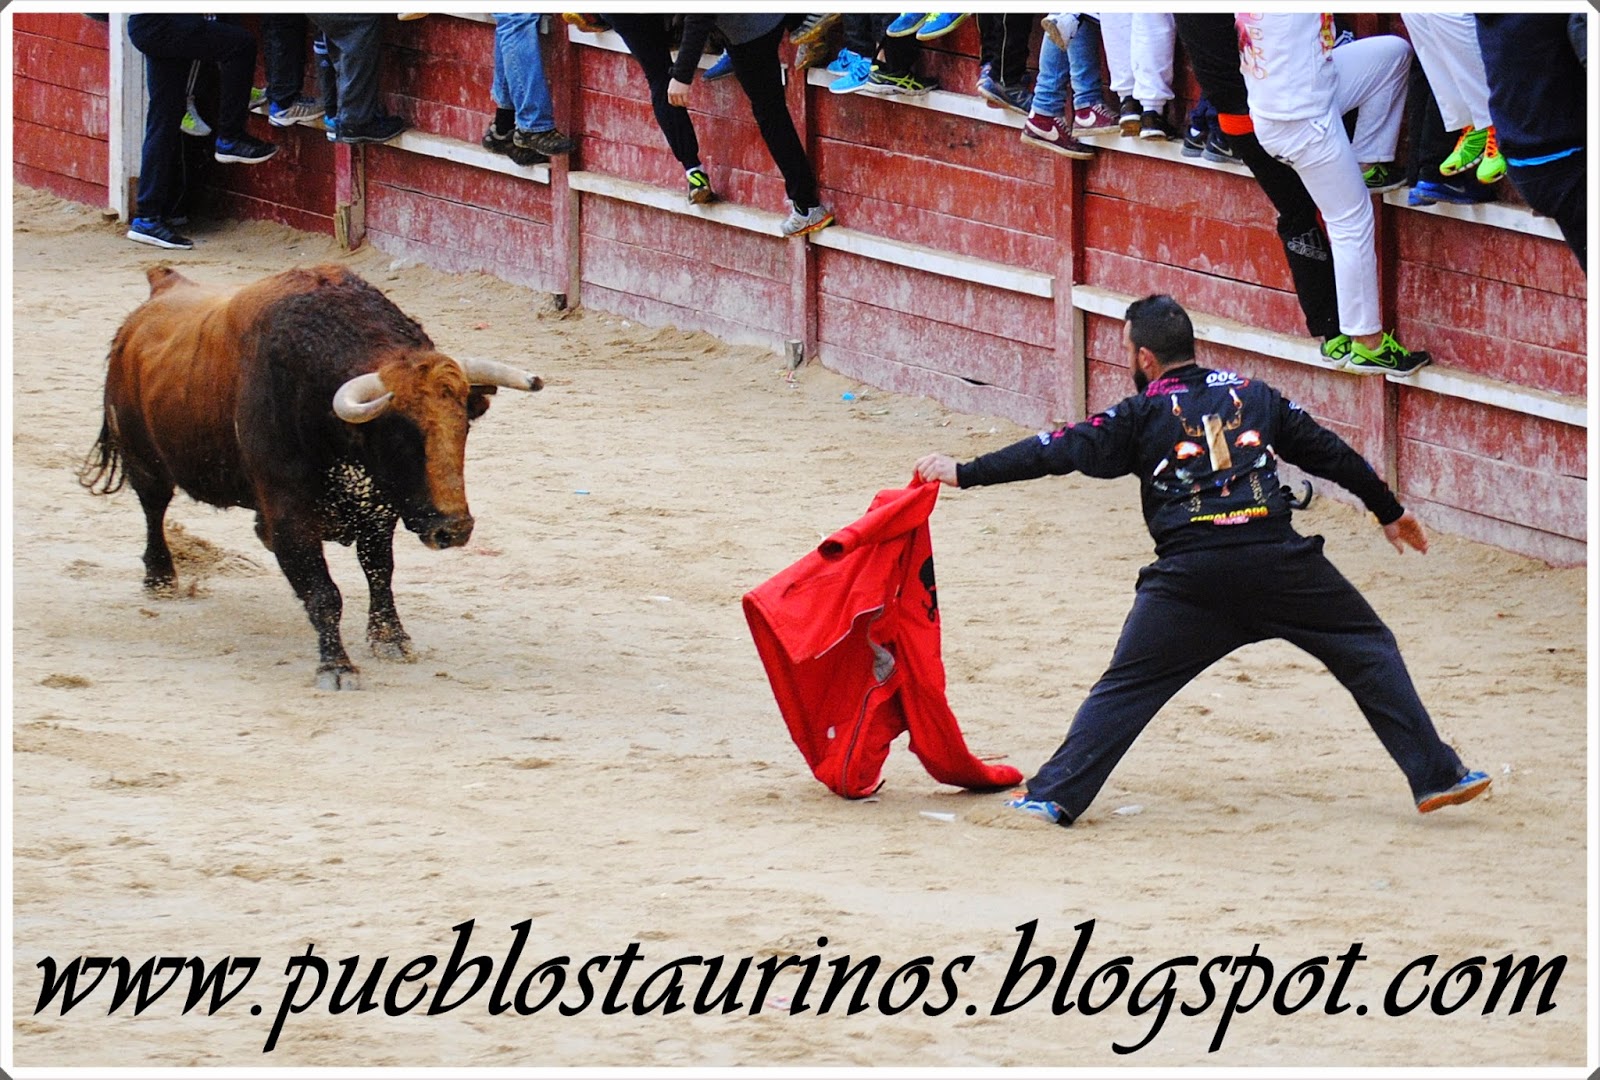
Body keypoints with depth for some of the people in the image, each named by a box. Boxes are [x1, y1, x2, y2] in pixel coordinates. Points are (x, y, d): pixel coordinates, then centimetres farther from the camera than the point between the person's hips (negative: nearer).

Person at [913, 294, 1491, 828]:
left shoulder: (1143, 415, 7)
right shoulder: (1254, 395, 16)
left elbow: (1061, 451, 2)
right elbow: (1330, 452, 23)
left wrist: (965, 473, 5)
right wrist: (1390, 510, 35)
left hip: (1189, 575, -1)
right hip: (1279, 560, 1)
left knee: (1126, 688, 8)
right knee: (1368, 651, 13)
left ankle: (1054, 795, 2)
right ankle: (1435, 775, 7)